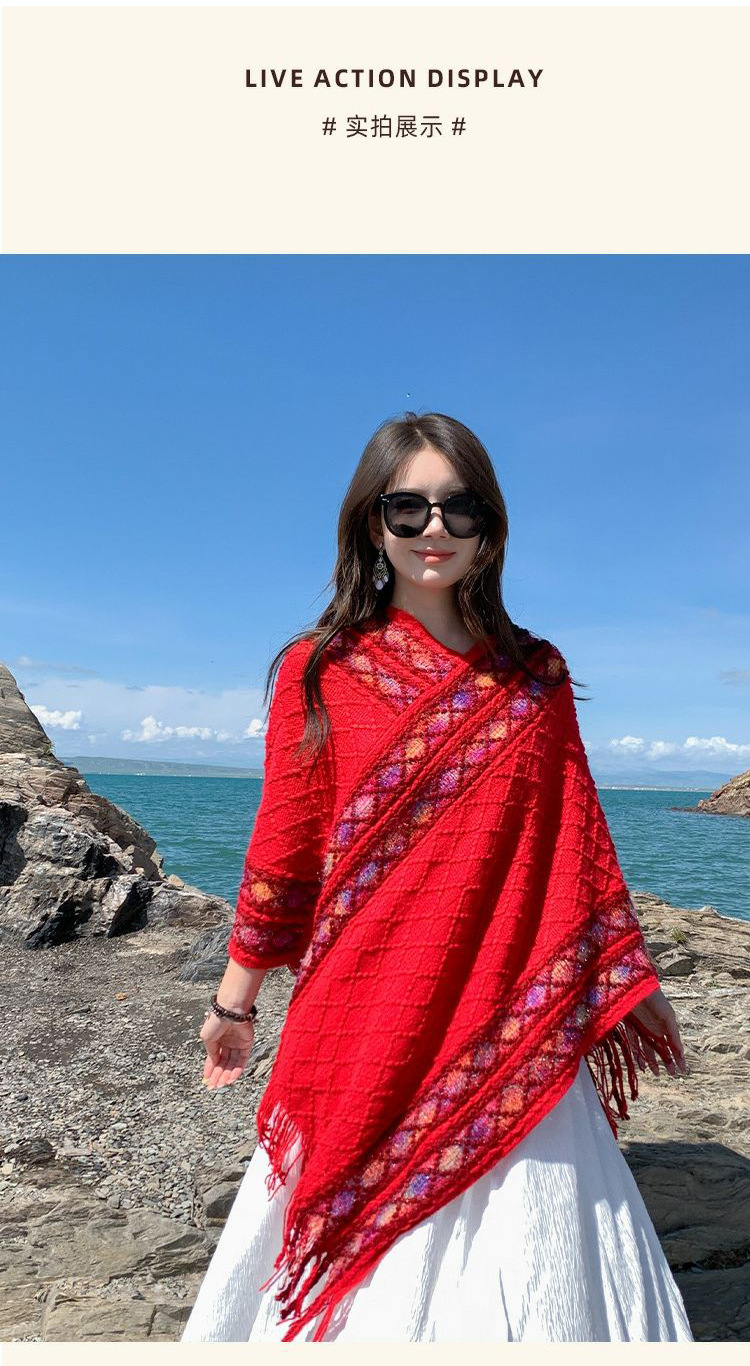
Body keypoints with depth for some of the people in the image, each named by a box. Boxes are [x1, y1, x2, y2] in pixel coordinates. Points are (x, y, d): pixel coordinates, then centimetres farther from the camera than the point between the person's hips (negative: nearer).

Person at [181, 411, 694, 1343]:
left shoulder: (536, 678, 5)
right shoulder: (320, 671, -1)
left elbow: (578, 844, 8)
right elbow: (283, 848, 2)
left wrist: (631, 982, 9)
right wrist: (235, 999, 6)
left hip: (511, 1019, 2)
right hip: (364, 1013, -1)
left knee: (524, 1261, 11)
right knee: (360, 1265, 13)